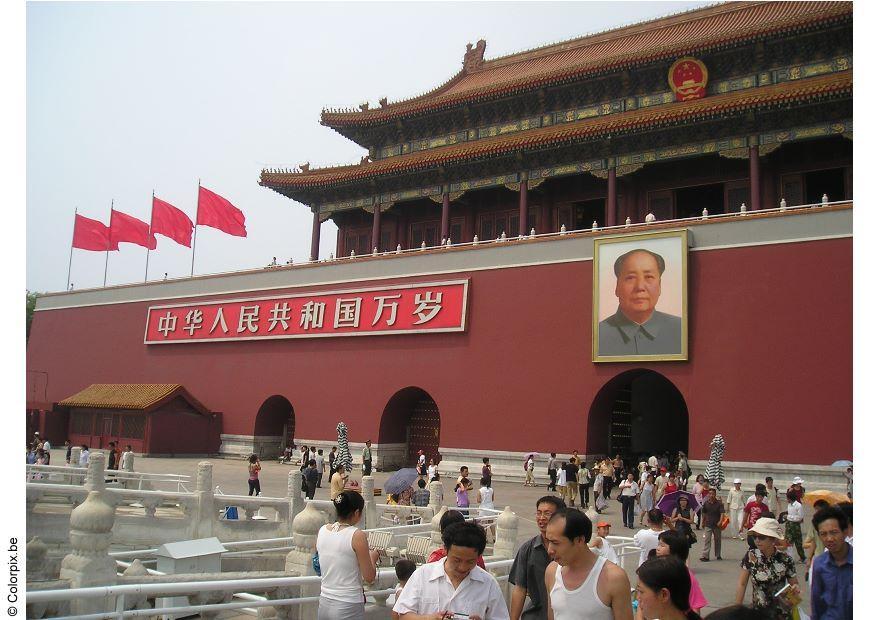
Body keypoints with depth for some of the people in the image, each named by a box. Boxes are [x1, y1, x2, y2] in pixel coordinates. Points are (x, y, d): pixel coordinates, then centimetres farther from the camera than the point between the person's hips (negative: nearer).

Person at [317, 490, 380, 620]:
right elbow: (369, 577, -11)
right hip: (349, 608, -6)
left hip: (324, 604, 6)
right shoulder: (357, 536, -15)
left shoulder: (322, 531, 1)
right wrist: (373, 557, 8)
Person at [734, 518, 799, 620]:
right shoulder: (750, 556, -10)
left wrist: (795, 589, -23)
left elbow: (794, 584, 0)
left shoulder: (785, 560, -14)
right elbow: (741, 584, -4)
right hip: (757, 611, 1)